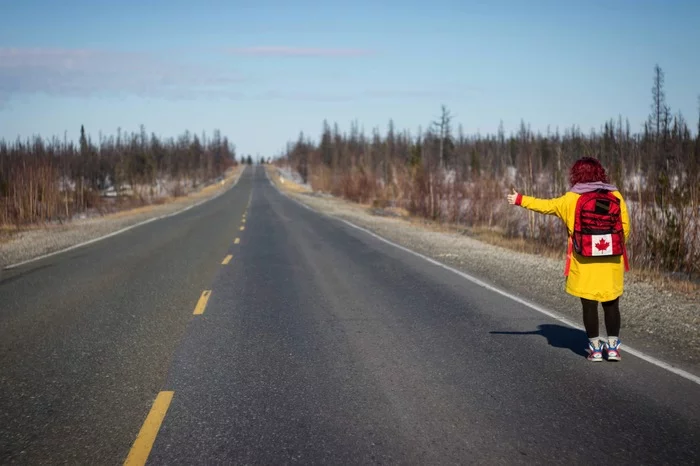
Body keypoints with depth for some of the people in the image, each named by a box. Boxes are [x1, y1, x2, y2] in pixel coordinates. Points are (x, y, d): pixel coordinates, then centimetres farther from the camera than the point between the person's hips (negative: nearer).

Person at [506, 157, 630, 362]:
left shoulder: (572, 199, -5)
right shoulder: (615, 195, 0)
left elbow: (546, 205, 5)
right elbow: (625, 227, 1)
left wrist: (520, 200, 17)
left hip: (585, 264, -2)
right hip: (611, 263, 2)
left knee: (589, 305, 6)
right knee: (611, 305, 10)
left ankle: (595, 348, 9)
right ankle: (613, 347, 11)